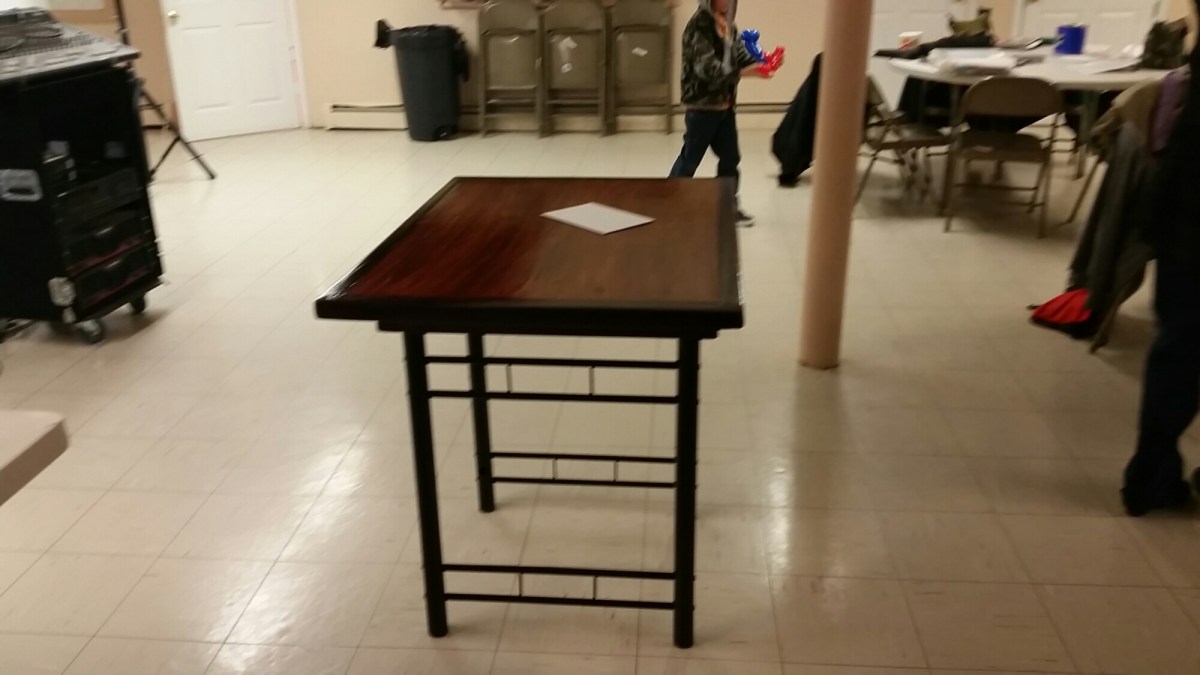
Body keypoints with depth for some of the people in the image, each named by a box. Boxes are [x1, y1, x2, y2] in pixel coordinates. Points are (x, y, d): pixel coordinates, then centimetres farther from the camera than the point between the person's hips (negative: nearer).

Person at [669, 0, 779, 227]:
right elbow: (708, 68, -26)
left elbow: (741, 54, 5)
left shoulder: (728, 25, 9)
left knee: (730, 157, 14)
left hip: (725, 105, 8)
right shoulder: (699, 26, -17)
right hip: (702, 106, -8)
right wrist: (746, 72, -32)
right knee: (690, 159, 2)